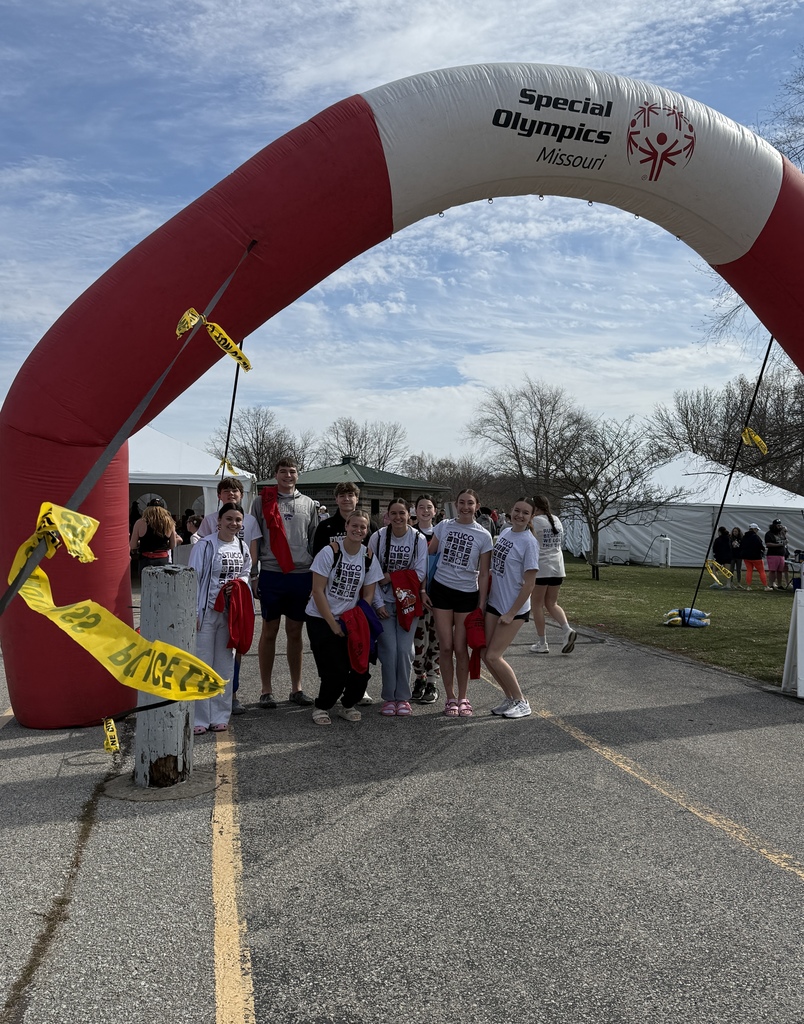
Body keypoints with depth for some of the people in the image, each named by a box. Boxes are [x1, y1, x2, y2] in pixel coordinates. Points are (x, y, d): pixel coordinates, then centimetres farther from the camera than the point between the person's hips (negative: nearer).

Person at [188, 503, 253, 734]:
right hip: (207, 612, -6)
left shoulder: (242, 547, 8)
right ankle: (199, 718, 5)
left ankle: (220, 715, 20)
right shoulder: (205, 546, -10)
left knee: (225, 664, 10)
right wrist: (192, 613, -15)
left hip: (230, 612, 6)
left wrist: (240, 583, -4)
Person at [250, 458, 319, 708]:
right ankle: (266, 690, 11)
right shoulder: (262, 501, 4)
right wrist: (254, 573, -2)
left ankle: (296, 689, 17)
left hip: (302, 575, 2)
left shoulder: (308, 504, 11)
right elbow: (254, 540, 4)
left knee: (295, 632, 9)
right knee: (269, 631, 4)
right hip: (271, 574, -2)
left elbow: (315, 542, 14)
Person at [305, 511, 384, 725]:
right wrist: (333, 624, -15)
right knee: (336, 671, -14)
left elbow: (368, 594, 6)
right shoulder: (330, 552, -12)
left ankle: (348, 705, 18)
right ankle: (321, 707, 14)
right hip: (321, 620, -4)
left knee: (360, 668, -10)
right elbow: (318, 591, -13)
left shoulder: (369, 558, 1)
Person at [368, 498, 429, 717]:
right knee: (389, 650, -6)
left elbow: (419, 574, -6)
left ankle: (403, 697, 11)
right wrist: (378, 603, -7)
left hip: (408, 601, 0)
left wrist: (391, 577, -13)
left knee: (404, 650, -4)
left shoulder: (419, 539, -3)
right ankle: (388, 698, 9)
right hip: (384, 602, 0)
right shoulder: (378, 537, -4)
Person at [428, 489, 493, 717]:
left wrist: (481, 605, -3)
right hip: (442, 589, 1)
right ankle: (450, 698, 14)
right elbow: (429, 554, 8)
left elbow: (483, 574, 0)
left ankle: (463, 698, 17)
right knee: (446, 647, 1)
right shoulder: (443, 526, 1)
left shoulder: (484, 536, -2)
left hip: (467, 594, -1)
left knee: (460, 648, 2)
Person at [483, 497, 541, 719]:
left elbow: (529, 584, -15)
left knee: (493, 656, -7)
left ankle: (521, 702, 10)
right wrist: (484, 598, 14)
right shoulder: (505, 532, 6)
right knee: (486, 654, 6)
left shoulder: (529, 542, -15)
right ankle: (511, 698, 23)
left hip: (515, 609, -7)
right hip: (494, 604, 7)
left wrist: (511, 614, -14)